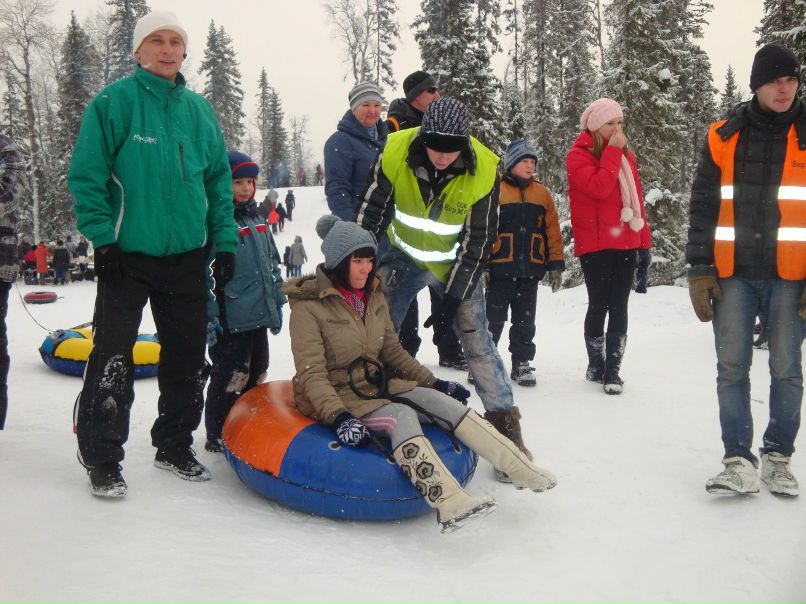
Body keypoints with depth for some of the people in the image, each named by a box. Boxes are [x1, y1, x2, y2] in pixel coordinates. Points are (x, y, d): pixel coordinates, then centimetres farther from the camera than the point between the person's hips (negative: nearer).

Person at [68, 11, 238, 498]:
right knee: (113, 358, -2)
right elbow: (86, 175, -7)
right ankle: (102, 458, 10)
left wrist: (225, 241, 7)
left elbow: (219, 179, 13)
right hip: (127, 255, -5)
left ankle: (175, 446, 27)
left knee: (188, 357, 11)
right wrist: (102, 237, -13)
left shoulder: (199, 109, 9)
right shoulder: (113, 102, -5)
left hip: (188, 256, 5)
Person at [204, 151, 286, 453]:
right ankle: (218, 437, 12)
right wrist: (209, 315, -18)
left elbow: (273, 263, 22)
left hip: (259, 316, 8)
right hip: (230, 323, -8)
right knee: (230, 378, -1)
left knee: (256, 374, 17)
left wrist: (277, 303, 21)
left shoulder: (256, 219, 14)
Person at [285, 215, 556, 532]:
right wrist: (339, 417, -33)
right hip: (333, 397, -6)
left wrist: (434, 383, 11)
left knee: (437, 399, -17)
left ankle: (521, 469, -18)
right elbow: (311, 374, -20)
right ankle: (449, 504, -47)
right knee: (401, 415, -31)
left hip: (374, 386, 6)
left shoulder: (373, 296, 6)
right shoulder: (307, 307, -14)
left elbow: (392, 351, 15)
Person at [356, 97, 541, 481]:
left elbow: (477, 244, -17)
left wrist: (453, 302, -17)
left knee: (477, 342, -6)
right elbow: (368, 219, -13)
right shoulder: (395, 153, -23)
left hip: (456, 263, -1)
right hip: (404, 256, 2)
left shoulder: (484, 170, -24)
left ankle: (506, 427, 4)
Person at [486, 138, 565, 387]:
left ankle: (521, 363, 21)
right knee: (493, 318, 3)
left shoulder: (543, 193, 10)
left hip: (531, 269, 4)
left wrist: (556, 264, 5)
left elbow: (553, 231, 9)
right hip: (501, 268, -3)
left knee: (525, 320, 11)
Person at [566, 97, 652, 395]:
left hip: (626, 242, 5)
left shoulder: (625, 154, 16)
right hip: (595, 244, -5)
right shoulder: (579, 155, -2)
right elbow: (599, 187, -20)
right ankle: (596, 364, 17)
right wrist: (612, 151, -12)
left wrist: (645, 240, 12)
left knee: (619, 306, 2)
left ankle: (612, 368, 6)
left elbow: (637, 198, 16)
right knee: (599, 304, 1)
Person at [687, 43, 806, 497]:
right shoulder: (724, 137, 5)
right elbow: (703, 207, 6)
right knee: (732, 369, 0)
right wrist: (700, 271, -1)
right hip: (733, 275, 1)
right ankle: (740, 460, 8)